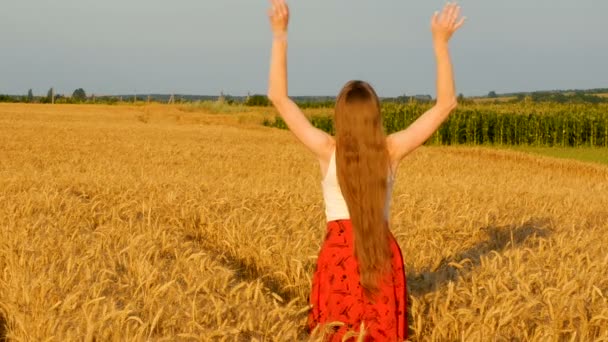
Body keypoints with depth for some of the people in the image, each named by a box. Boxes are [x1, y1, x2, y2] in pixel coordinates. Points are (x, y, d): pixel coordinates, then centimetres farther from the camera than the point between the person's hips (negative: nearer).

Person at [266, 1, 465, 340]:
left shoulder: (328, 151, -10)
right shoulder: (392, 151, -6)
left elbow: (279, 97, -7)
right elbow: (446, 104, -1)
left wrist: (280, 34, -8)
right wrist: (441, 43, -5)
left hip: (340, 251, -2)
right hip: (385, 253, 2)